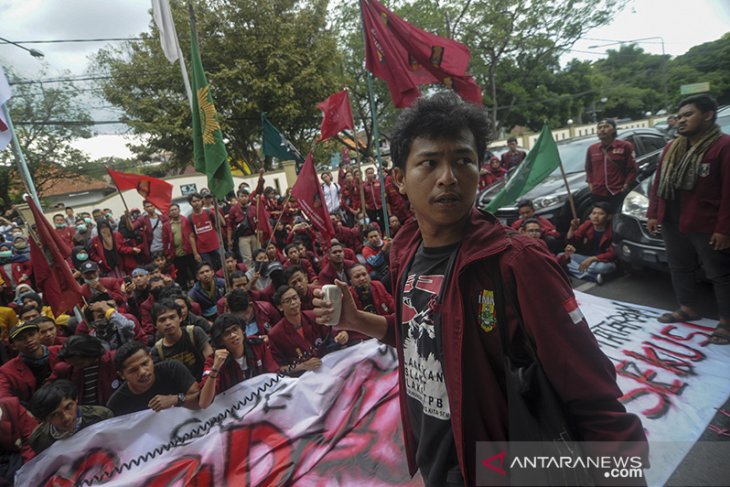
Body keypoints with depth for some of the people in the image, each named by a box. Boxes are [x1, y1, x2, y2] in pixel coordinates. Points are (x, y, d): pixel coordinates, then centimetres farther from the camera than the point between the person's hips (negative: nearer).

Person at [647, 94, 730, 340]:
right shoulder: (672, 148, 12)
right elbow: (658, 183, 13)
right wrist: (653, 214, 8)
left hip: (707, 226, -7)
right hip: (672, 222, 7)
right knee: (679, 268, 17)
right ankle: (688, 308, 33)